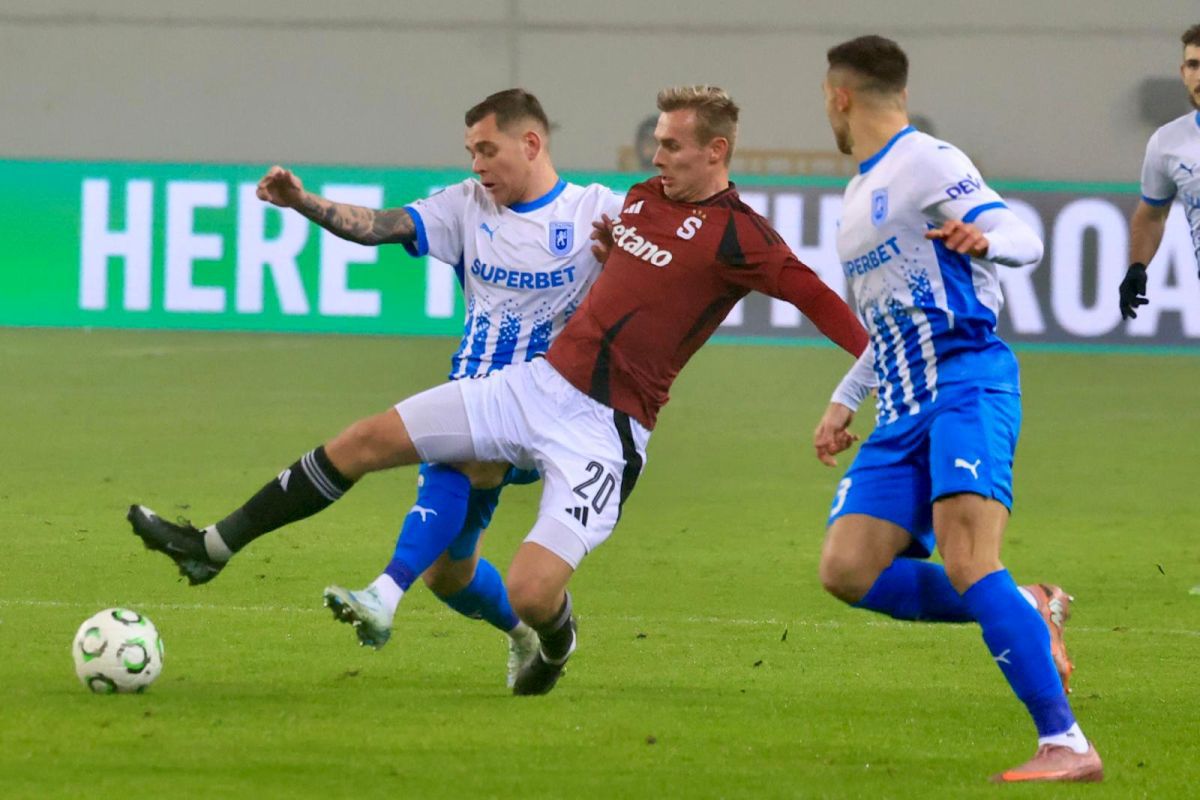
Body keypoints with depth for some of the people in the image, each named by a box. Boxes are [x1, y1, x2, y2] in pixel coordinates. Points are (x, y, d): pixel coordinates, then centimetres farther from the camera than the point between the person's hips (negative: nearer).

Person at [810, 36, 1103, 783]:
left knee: (966, 561, -24)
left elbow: (1024, 240, -14)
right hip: (903, 411, 9)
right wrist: (844, 400, 30)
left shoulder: (927, 162, -4)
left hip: (967, 384, -9)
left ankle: (1067, 745, -24)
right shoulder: (861, 192, 24)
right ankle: (1025, 611, 5)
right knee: (848, 569, -7)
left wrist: (983, 238, -36)